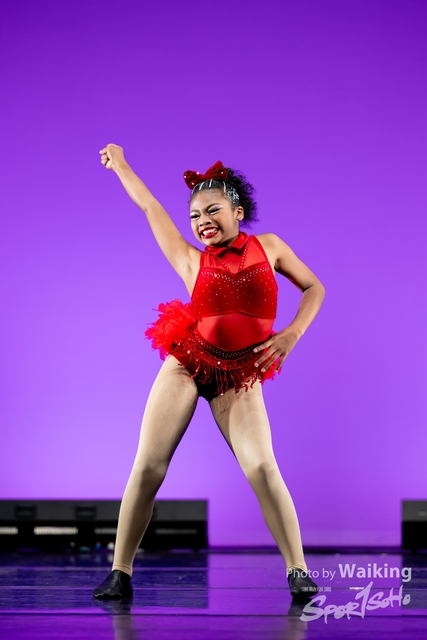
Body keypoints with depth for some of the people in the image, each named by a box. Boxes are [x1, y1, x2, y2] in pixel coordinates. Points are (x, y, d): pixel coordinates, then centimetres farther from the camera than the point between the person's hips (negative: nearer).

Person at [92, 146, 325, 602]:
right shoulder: (191, 261, 6)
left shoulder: (268, 247, 8)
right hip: (186, 365, 1)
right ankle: (120, 572, 3)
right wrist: (120, 164, 27)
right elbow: (150, 207, 14)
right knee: (148, 467, -5)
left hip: (238, 378, -1)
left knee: (262, 468, -16)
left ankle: (298, 571, -10)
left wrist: (292, 334, -2)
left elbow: (313, 287, 14)